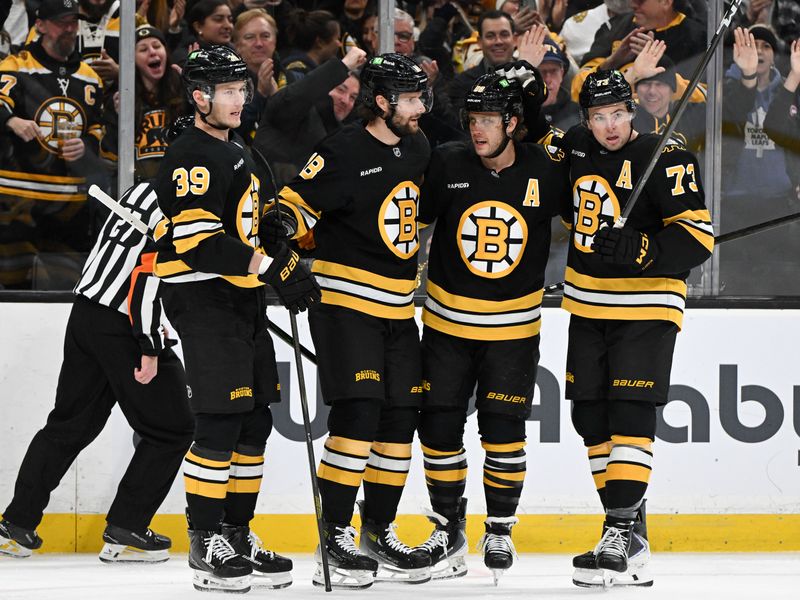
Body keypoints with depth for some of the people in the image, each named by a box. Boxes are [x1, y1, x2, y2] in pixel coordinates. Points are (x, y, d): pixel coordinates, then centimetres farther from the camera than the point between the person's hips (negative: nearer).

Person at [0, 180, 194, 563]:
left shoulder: (146, 191, 15)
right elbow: (149, 272, -20)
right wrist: (150, 349, -20)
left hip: (85, 315, 9)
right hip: (123, 330, -9)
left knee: (70, 423, 17)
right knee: (171, 430, 3)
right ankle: (124, 532, 3)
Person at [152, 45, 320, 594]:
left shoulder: (238, 153, 19)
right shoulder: (192, 157, -13)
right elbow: (198, 242, -23)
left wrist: (290, 266, 14)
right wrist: (269, 268, -24)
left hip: (244, 302, 10)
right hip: (203, 301, -10)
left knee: (255, 423, 10)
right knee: (220, 424, -12)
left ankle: (237, 534, 18)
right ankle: (206, 545, -6)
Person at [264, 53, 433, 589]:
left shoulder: (418, 150, 9)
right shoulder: (344, 153, -14)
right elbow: (296, 205, -16)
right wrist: (282, 232, -34)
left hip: (399, 306, 8)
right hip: (345, 301, -8)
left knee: (401, 419, 8)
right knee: (357, 415, -15)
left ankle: (379, 533, 19)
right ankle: (335, 538, -9)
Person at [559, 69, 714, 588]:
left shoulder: (666, 158, -14)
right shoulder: (576, 149, 6)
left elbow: (698, 237, -20)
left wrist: (637, 249, -31)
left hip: (646, 309, -7)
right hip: (589, 306, 7)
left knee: (630, 416, -15)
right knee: (592, 420, 7)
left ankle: (622, 539, -19)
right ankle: (630, 529, 16)